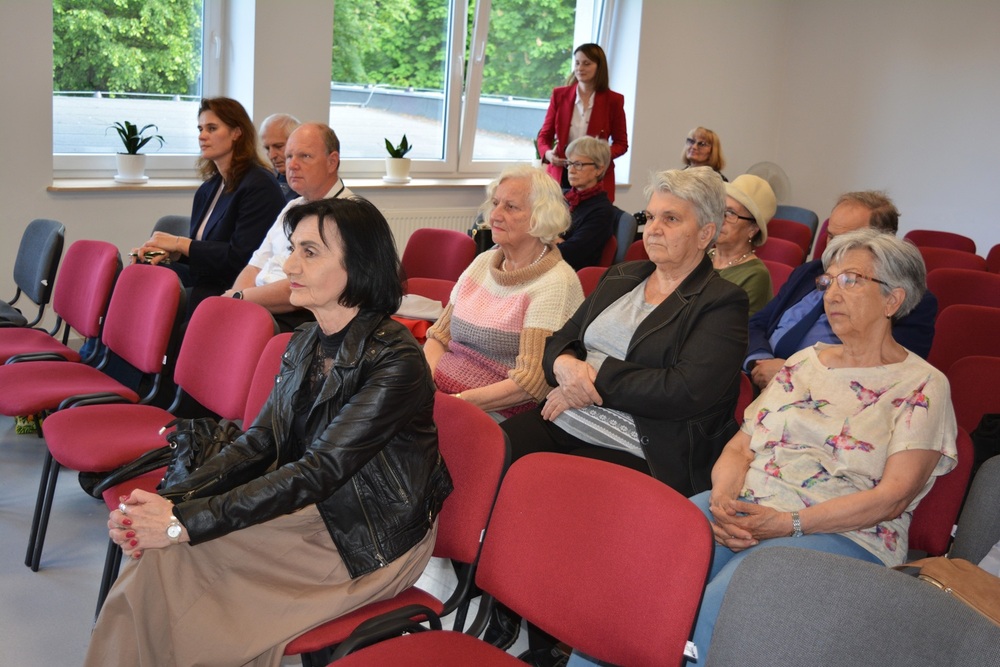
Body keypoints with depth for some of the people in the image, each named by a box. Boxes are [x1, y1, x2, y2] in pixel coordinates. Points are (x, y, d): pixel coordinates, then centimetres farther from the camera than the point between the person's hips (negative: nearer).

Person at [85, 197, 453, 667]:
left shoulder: (395, 360, -21)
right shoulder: (305, 343, 5)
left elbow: (319, 471, -25)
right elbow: (259, 443, 3)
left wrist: (185, 522, -26)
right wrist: (170, 502, -14)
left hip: (371, 542, -7)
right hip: (314, 511, 7)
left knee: (178, 556, -19)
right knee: (157, 553, -15)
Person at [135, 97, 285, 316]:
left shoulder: (260, 186, -10)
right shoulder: (209, 189, 17)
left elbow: (240, 258, -16)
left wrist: (181, 243, -12)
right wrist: (169, 253, -1)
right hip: (203, 289, 8)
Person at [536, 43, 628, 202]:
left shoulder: (613, 100, 1)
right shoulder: (559, 95, 7)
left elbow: (621, 143, 6)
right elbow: (545, 134, 12)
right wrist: (547, 153, -10)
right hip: (560, 174, 2)